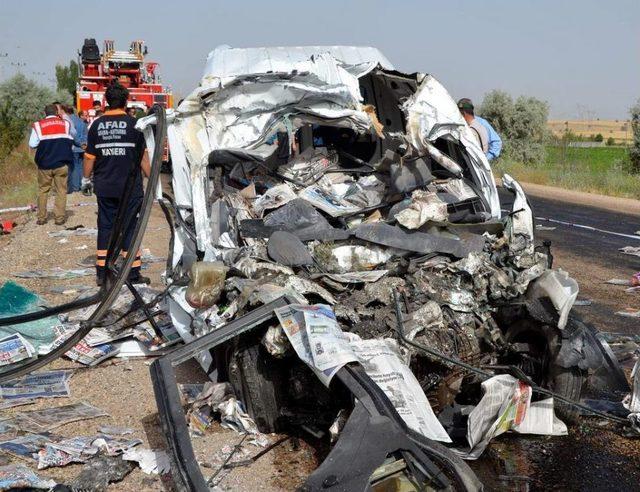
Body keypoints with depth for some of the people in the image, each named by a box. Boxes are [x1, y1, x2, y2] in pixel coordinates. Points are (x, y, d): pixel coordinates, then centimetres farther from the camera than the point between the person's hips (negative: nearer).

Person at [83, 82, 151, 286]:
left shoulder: (97, 125, 2)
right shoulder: (133, 124, -6)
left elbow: (89, 157, 6)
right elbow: (143, 157, -3)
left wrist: (86, 179, 18)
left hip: (104, 187, 3)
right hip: (130, 187, -3)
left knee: (105, 227, 10)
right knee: (129, 228, 4)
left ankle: (102, 272, 11)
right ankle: (133, 273, 6)